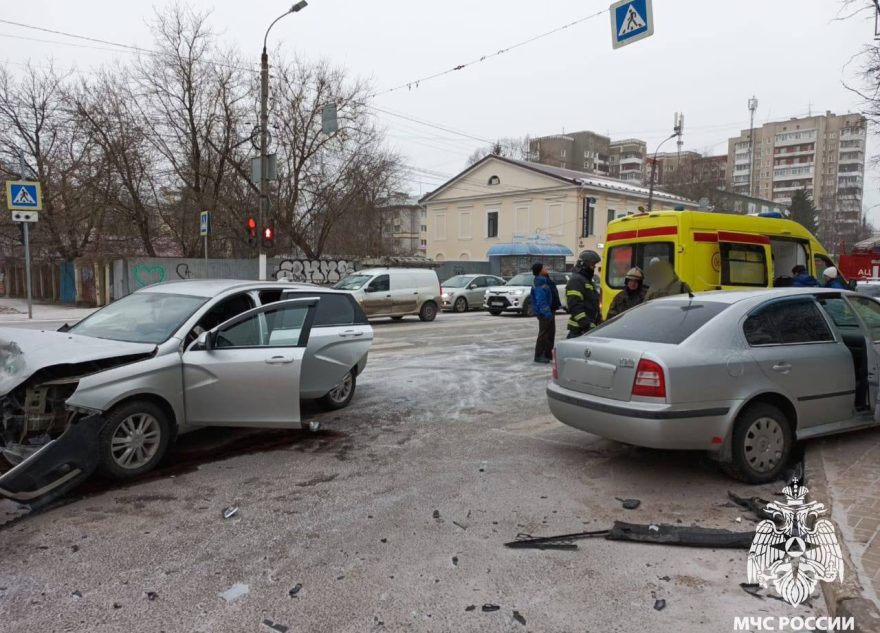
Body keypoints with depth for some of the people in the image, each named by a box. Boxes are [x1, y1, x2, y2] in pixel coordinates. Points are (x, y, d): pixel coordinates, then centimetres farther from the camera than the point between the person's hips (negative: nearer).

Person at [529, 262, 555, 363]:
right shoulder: (539, 284, -19)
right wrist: (547, 313, -29)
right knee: (544, 334, -6)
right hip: (544, 313, -10)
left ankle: (548, 354, 24)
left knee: (551, 332, 15)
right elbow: (541, 301, -25)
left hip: (548, 311, 10)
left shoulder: (544, 280, 13)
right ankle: (539, 355, 0)